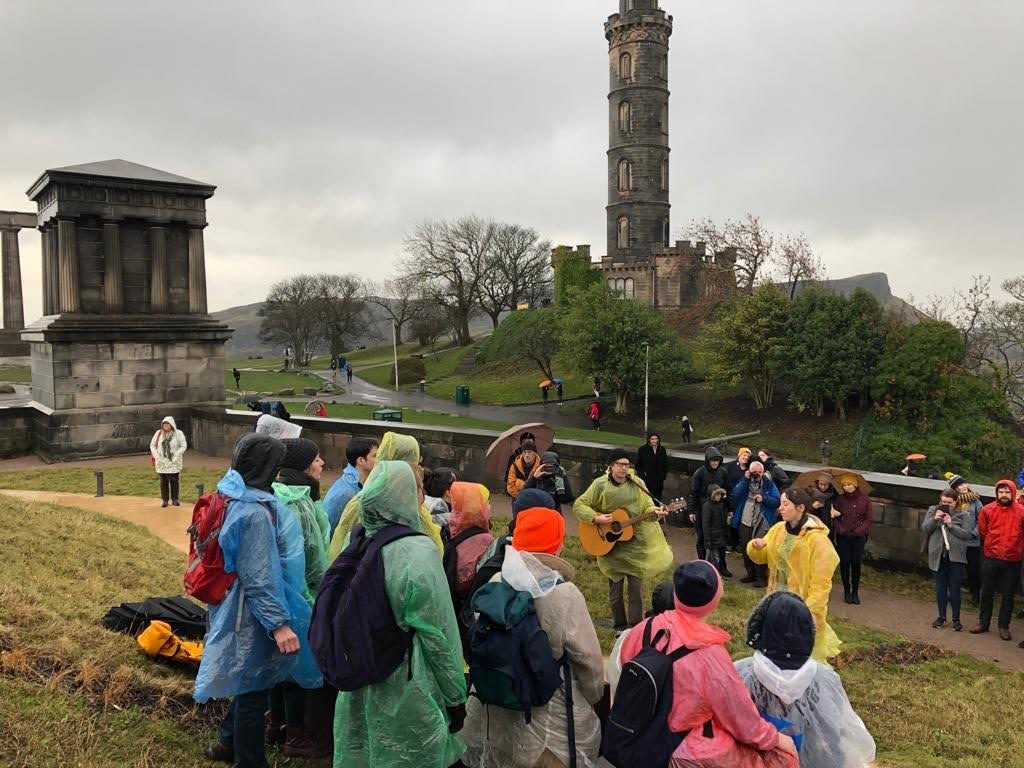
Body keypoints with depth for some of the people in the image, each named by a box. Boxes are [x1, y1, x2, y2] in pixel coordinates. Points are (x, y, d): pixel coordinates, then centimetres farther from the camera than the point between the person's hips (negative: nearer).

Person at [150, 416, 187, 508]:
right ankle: (165, 500, 14)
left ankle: (175, 499, 10)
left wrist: (175, 457, -12)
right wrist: (157, 456, -3)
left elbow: (183, 446, -5)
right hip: (162, 462, 2)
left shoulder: (178, 433, -5)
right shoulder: (158, 433, 3)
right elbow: (152, 445, 8)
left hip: (174, 463, -2)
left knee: (174, 481, 0)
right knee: (163, 482, 6)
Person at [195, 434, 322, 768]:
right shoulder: (254, 512, -27)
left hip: (239, 608, 10)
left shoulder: (235, 496, 3)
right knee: (253, 689, 7)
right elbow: (259, 577, -26)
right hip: (254, 615, -10)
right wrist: (279, 623, -24)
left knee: (250, 684, 26)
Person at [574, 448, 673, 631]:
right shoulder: (600, 484, -7)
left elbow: (646, 506, -1)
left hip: (635, 542, 1)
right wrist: (596, 518, -18)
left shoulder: (637, 484, 0)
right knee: (615, 587, 11)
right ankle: (620, 627, 26)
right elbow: (579, 505, -5)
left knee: (636, 587, 3)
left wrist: (655, 511, -23)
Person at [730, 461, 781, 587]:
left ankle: (762, 577, 7)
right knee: (746, 550, 13)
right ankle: (751, 574, 28)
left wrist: (764, 498, -22)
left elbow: (777, 501, -7)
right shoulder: (743, 481, 4)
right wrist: (745, 480, -18)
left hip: (761, 524, -4)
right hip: (745, 523, 4)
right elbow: (735, 495, -13)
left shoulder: (769, 484, -2)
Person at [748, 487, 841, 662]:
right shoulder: (778, 529, 1)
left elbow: (821, 581, -18)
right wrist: (756, 547, -12)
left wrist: (813, 609, -22)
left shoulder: (817, 539, -19)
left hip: (802, 604, -7)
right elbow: (762, 557, 10)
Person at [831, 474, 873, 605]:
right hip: (843, 537, 1)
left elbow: (869, 519, 0)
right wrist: (841, 529, -12)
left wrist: (859, 531, -11)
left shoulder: (864, 500, -1)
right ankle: (846, 591, 11)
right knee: (844, 563, 1)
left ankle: (855, 592, 8)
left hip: (858, 537, -1)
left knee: (856, 563, -3)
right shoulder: (839, 499, 1)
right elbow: (834, 518, 2)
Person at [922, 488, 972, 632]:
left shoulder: (963, 515, 1)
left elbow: (967, 534, -6)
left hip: (956, 556, -2)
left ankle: (956, 619, 15)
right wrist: (935, 519, -14)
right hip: (938, 555, 2)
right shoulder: (933, 510, 6)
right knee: (940, 588, 11)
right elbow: (924, 528, 2)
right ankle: (941, 617, 23)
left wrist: (951, 525, -16)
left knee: (955, 590, 2)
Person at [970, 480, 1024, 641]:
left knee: (1008, 596, 9)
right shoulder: (987, 510, -5)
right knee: (987, 593, 12)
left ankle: (1004, 626, 21)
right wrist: (993, 545, 10)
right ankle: (983, 623, 23)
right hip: (991, 559, 1)